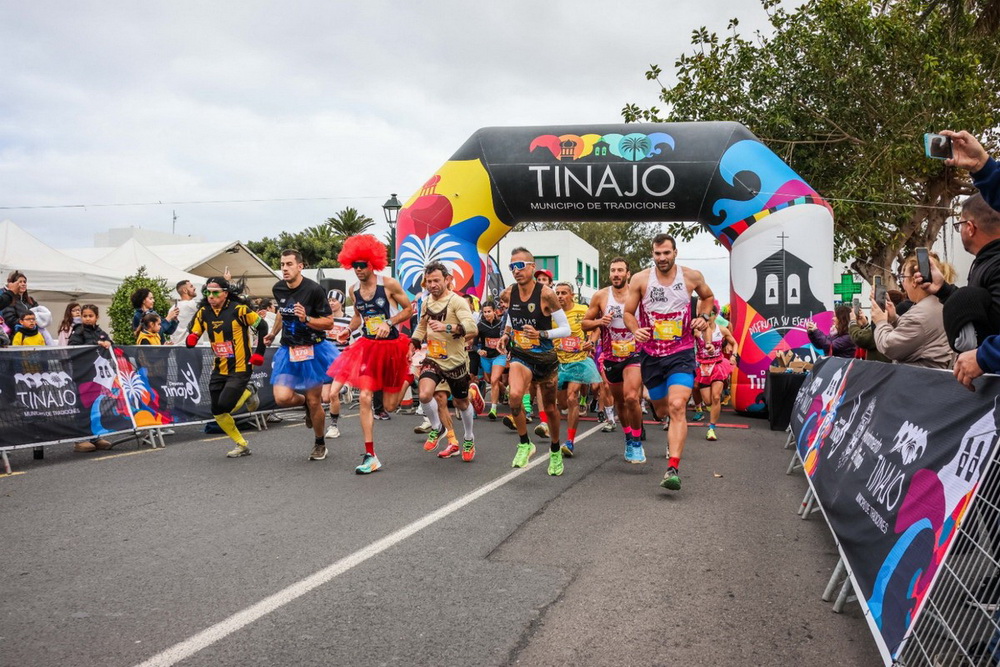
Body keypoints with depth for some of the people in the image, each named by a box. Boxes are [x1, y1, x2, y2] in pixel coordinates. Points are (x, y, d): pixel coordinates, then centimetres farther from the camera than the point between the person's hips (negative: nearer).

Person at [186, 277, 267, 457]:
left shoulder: (238, 309, -14)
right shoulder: (203, 312, 2)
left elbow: (262, 326, -6)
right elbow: (192, 336, 4)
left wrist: (259, 353, -8)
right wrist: (190, 339, -20)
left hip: (240, 368, -6)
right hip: (219, 369, 6)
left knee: (224, 406, -17)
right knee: (217, 412, 3)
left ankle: (248, 392, 15)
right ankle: (242, 446, 20)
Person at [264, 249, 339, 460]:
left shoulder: (314, 289, -16)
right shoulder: (278, 289, 3)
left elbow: (329, 322, -12)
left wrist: (307, 319, -26)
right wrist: (273, 333, 23)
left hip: (312, 349, -4)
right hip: (288, 349, 4)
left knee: (314, 401, 4)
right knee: (282, 398, -12)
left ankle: (320, 444, 27)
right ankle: (304, 402, 25)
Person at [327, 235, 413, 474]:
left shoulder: (389, 284, -11)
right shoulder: (354, 290, 3)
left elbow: (408, 309, -4)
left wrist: (389, 323, -18)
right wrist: (349, 330, -1)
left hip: (391, 347, -3)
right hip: (367, 347, 3)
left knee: (389, 405, 5)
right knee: (365, 398, -11)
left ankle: (409, 376, 40)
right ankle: (370, 456, -3)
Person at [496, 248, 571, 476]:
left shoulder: (545, 294, -17)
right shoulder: (507, 294, -3)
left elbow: (565, 329, -14)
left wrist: (540, 334, -27)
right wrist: (507, 334, 1)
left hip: (545, 358, -2)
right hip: (520, 356, 2)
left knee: (550, 408, 12)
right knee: (514, 395, -28)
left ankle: (555, 450, 39)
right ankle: (524, 444, -6)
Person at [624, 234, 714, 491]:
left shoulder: (692, 277, -2)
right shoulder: (640, 279, -4)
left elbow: (708, 297, 20)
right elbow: (628, 312, 3)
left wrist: (703, 316, 0)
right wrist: (636, 331, -18)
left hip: (681, 353, -2)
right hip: (651, 354, 2)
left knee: (677, 406, -21)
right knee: (661, 408, 15)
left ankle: (673, 469, -25)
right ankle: (673, 433, 54)